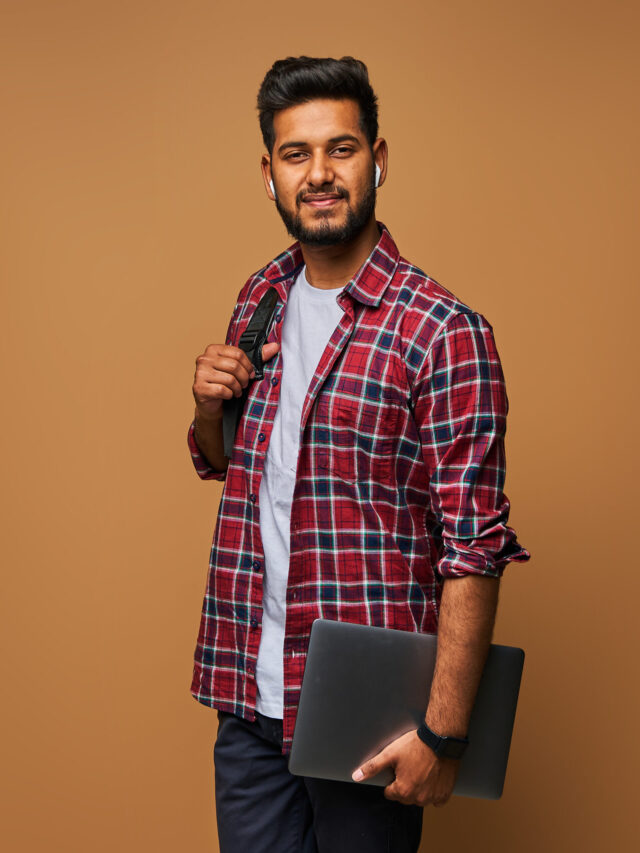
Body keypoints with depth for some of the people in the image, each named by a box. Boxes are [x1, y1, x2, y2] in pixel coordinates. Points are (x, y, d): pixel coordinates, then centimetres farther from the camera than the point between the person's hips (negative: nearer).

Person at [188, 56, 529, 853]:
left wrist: (442, 731, -18)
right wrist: (210, 406, -2)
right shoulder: (259, 300, 7)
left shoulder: (442, 330, -14)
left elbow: (474, 546, -16)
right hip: (248, 697, 6)